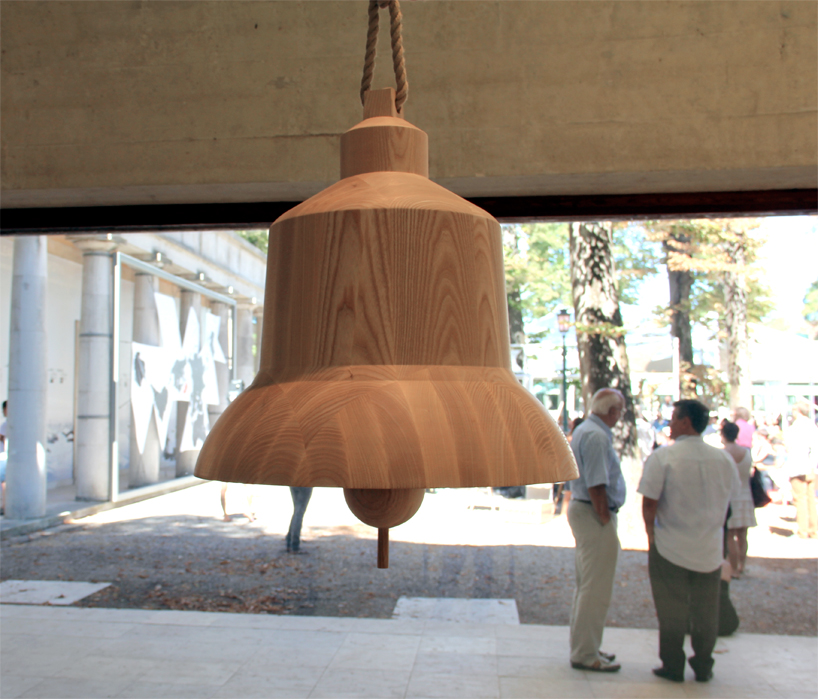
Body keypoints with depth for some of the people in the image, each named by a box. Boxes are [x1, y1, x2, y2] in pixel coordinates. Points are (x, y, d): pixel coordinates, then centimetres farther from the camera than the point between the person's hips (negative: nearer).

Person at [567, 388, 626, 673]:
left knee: (586, 586, 18)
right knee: (596, 589, -3)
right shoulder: (596, 436, -19)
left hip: (581, 509, 11)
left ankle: (584, 647, 29)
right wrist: (606, 521, -17)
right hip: (594, 514, -11)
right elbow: (596, 486, -23)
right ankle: (585, 655, 5)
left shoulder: (583, 430, 14)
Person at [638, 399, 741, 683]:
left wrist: (651, 534, -2)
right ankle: (703, 667, 26)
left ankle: (673, 667, 19)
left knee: (672, 611, 9)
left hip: (670, 549, -3)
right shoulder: (724, 459, -2)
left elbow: (649, 503, -17)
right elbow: (729, 499, 9)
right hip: (710, 549, 4)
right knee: (705, 611, 15)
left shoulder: (662, 457, -16)